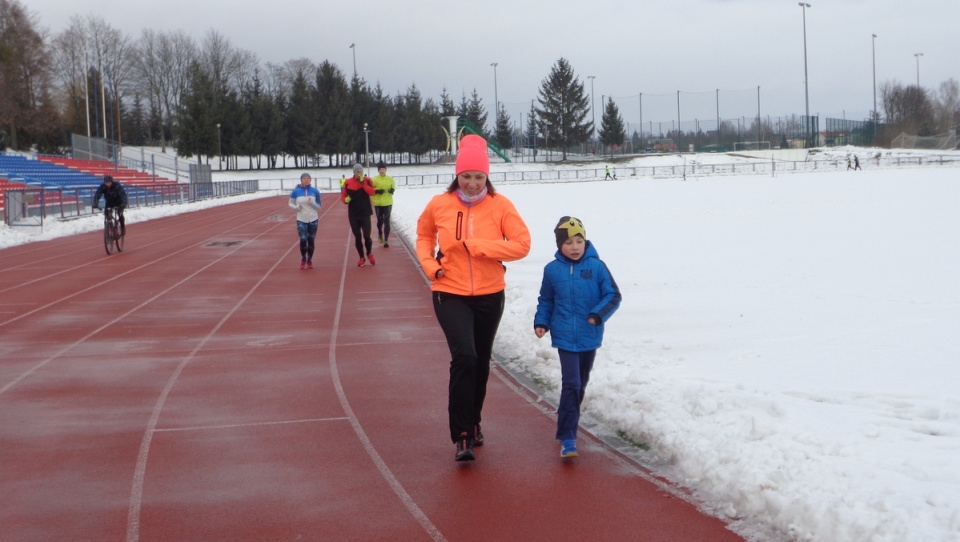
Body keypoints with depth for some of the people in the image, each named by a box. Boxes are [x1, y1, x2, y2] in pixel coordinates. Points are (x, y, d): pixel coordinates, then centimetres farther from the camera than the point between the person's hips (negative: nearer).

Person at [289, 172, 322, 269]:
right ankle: (303, 259, 14)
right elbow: (290, 203, 8)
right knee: (303, 240, -11)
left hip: (313, 220, 1)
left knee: (311, 241, 5)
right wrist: (295, 207, -13)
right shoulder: (296, 191, -3)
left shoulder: (315, 191, -2)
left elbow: (319, 207, 1)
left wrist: (311, 202, -17)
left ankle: (309, 261, 22)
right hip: (301, 220, -1)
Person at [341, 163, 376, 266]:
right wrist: (345, 200, -15)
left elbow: (372, 192, -18)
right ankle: (362, 258, 18)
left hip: (365, 213, -1)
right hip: (353, 214, 1)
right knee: (357, 237, 4)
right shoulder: (348, 182, 1)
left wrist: (363, 182, -22)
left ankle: (369, 254, 21)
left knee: (366, 236, -6)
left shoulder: (367, 180, -2)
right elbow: (343, 196, 8)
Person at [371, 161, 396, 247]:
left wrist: (392, 190, -8)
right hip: (378, 203, 0)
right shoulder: (374, 179, -6)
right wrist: (377, 191, -20)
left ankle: (386, 241, -2)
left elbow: (393, 187, 14)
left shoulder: (390, 179, 1)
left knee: (387, 222, -5)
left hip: (388, 203, 0)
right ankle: (380, 234, 42)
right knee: (380, 221, 12)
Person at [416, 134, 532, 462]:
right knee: (464, 357, -19)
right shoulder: (439, 205, -4)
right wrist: (428, 263, -2)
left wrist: (478, 246, -19)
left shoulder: (499, 205, -7)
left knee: (481, 362, 15)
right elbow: (424, 234, 15)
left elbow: (521, 244, -13)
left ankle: (473, 422, 37)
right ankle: (461, 435, -11)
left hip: (489, 296, 2)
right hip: (450, 295, -2)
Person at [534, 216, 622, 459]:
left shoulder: (596, 266, -6)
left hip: (589, 337, 2)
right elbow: (546, 300, 11)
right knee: (571, 384, -12)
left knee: (580, 384, 17)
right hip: (565, 337, -2)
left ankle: (568, 421, 38)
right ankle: (567, 438, -10)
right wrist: (541, 322, -1)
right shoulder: (552, 270, -2)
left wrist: (598, 314, -18)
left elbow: (613, 295, -3)